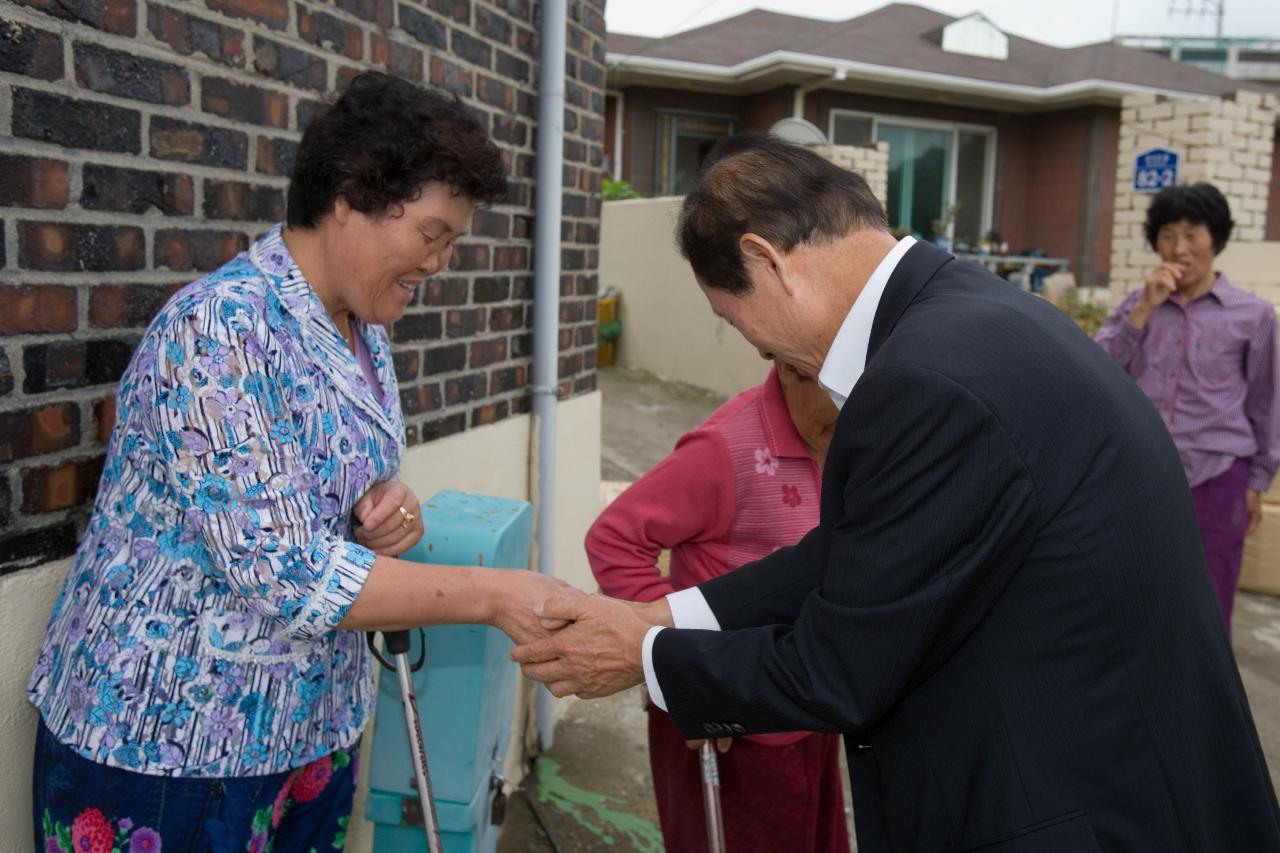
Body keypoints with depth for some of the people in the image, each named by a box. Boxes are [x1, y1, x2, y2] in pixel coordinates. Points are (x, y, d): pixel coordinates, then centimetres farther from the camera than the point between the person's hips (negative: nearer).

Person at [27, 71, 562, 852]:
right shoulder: (221, 329, -22)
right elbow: (278, 573, -27)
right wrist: (491, 596, -24)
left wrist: (389, 513, -8)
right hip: (167, 740, -7)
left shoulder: (365, 333, 4)